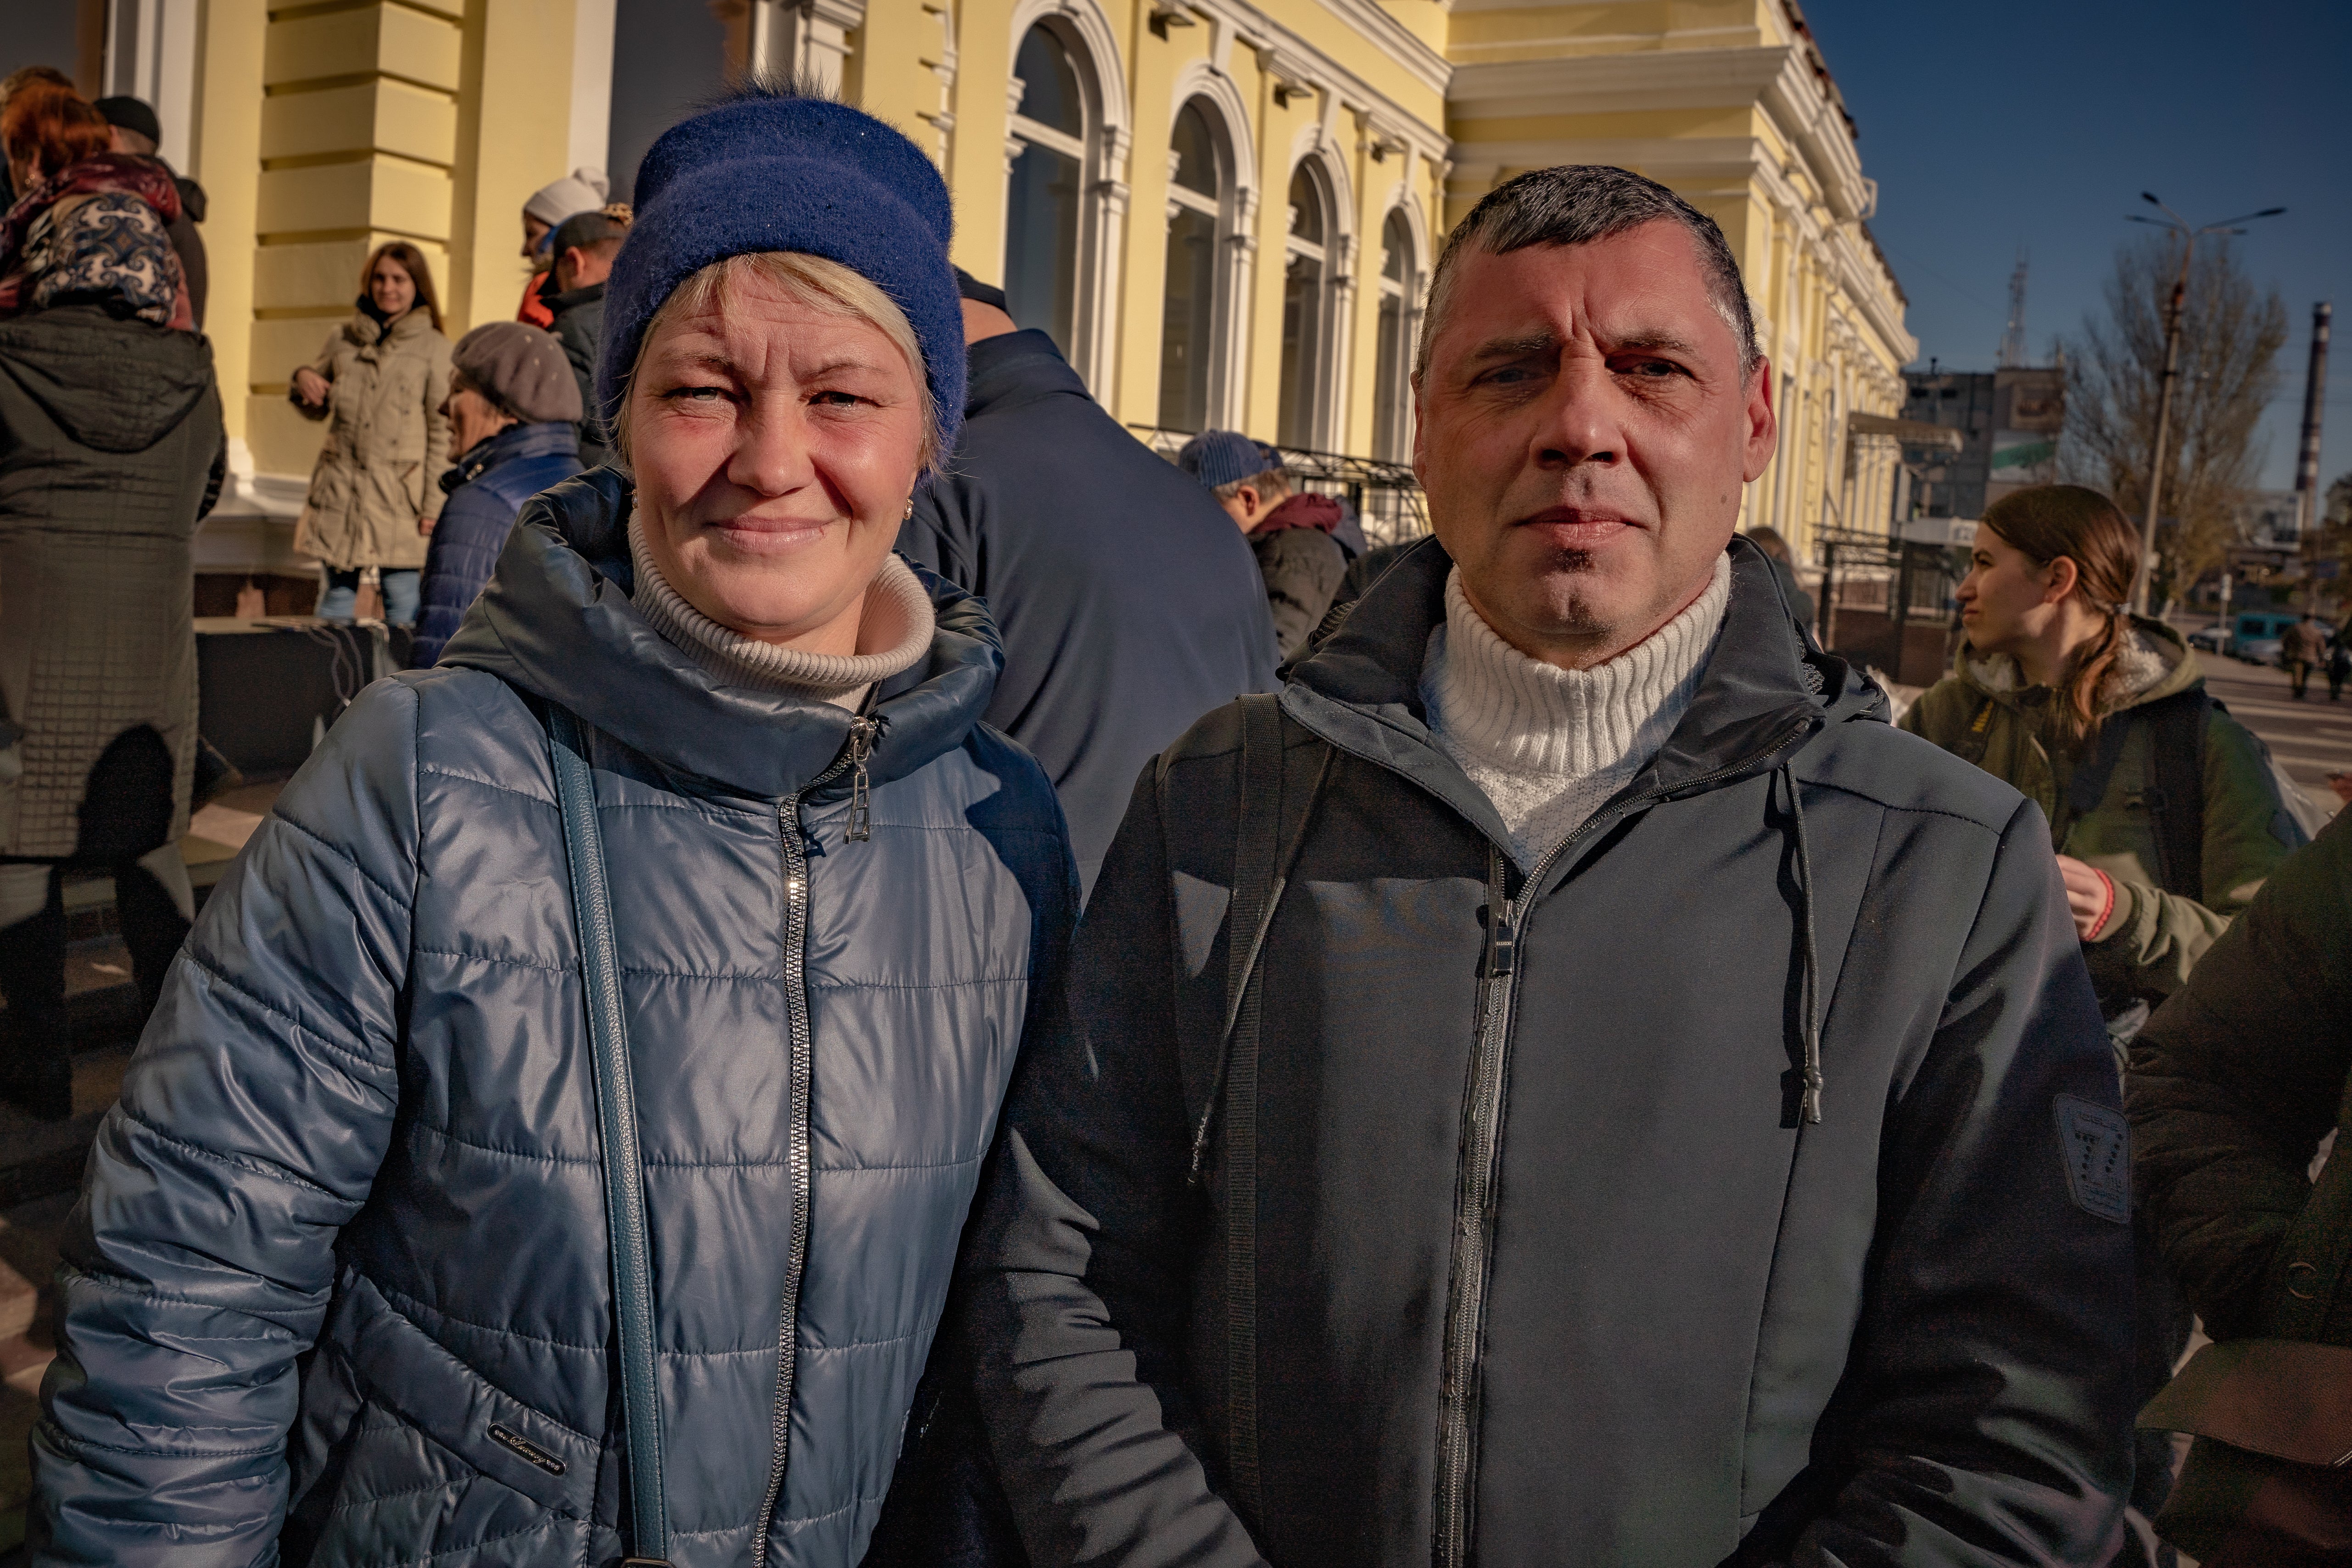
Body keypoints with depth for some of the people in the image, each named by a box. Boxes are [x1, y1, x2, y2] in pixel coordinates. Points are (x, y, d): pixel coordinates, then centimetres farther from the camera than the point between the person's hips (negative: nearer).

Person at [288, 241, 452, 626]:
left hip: (398, 493, -4)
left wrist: (432, 503, -8)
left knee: (402, 601, -5)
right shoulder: (342, 339, 11)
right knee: (338, 592, 10)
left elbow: (442, 432, -2)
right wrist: (303, 382, -1)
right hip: (339, 489, 4)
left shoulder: (434, 349, 0)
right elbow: (316, 410, 22)